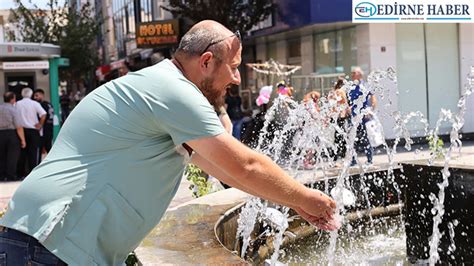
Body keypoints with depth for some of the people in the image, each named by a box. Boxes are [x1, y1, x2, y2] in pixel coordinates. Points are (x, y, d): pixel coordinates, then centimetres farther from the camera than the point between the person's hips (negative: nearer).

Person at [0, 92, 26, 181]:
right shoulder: (13, 110, -11)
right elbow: (19, 127, -14)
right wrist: (23, 140, -10)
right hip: (12, 134, -5)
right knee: (12, 158, 0)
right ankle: (11, 178, 1)